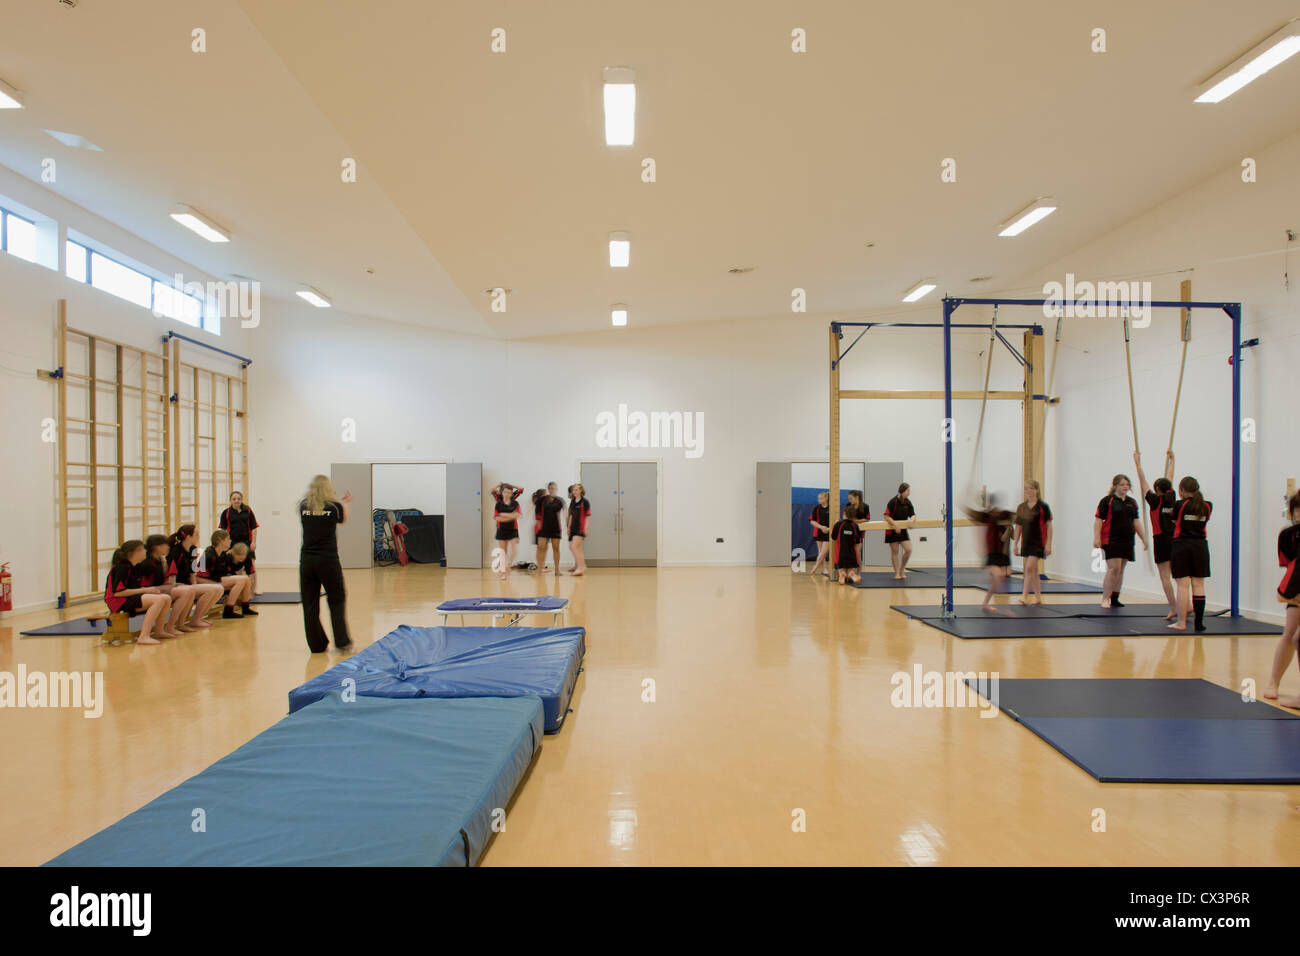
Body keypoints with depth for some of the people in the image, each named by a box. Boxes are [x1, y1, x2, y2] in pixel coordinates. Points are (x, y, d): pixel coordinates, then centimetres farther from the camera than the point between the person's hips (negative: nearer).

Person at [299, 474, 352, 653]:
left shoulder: (304, 506, 2)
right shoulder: (334, 507, -3)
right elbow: (343, 519, 17)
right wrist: (345, 502, 36)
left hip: (306, 561, 2)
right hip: (328, 560, -2)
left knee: (310, 604, 10)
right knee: (337, 601, 11)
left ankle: (317, 645, 16)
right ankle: (341, 641, 9)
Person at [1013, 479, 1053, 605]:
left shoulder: (1043, 507, -6)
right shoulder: (1021, 507, 8)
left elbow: (1049, 526, -5)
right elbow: (1018, 527, 11)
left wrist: (1048, 544, -9)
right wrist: (1015, 544, 9)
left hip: (1038, 542, -5)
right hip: (1026, 542, 6)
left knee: (1030, 568, -14)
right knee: (1033, 570, 12)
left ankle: (1025, 596, -13)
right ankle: (1038, 597, 21)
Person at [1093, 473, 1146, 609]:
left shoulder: (1132, 502, 14)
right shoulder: (1107, 501, -4)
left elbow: (1136, 522, 18)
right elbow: (1098, 520, -9)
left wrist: (1143, 538, 14)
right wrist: (1096, 538, -17)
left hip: (1127, 541, 6)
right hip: (1111, 540, -6)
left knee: (1120, 570, 8)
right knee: (1113, 568, -12)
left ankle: (1114, 599, 16)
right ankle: (1105, 599, -7)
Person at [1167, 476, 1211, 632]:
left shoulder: (1179, 505, -7)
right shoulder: (1207, 506, 5)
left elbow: (1174, 521, 6)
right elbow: (1204, 521, 20)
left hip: (1181, 545, -4)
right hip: (1200, 545, 4)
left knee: (1183, 584, -3)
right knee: (1198, 584, 6)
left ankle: (1181, 622, -2)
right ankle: (1199, 622, 7)